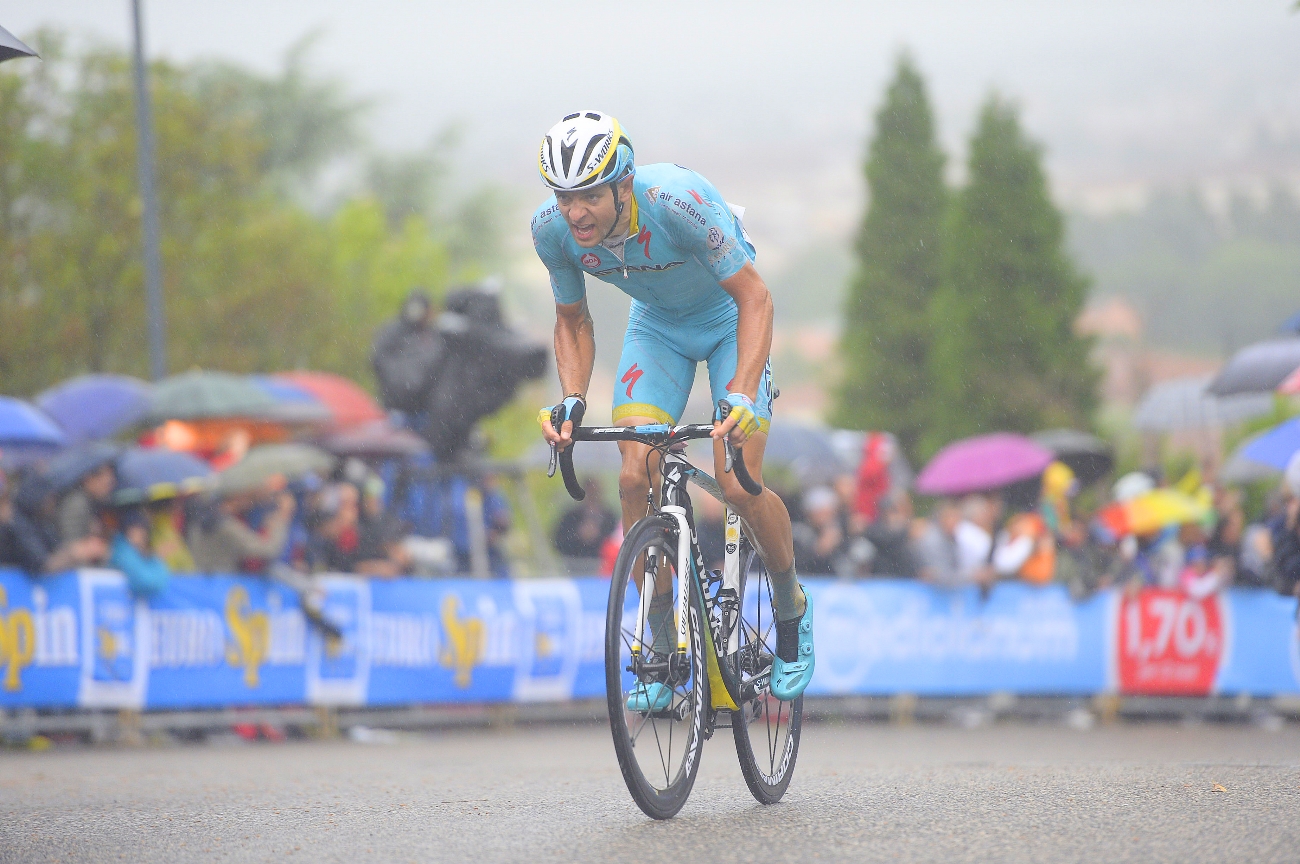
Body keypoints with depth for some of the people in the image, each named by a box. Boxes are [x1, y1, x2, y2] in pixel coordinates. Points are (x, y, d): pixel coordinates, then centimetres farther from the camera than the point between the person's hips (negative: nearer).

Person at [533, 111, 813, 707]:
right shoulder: (552, 228, -23)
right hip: (656, 325, 4)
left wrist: (743, 394, -44)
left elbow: (755, 296, -32)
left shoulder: (677, 201, -38)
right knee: (635, 478, -15)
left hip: (729, 318, -4)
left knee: (739, 486, -17)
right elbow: (573, 319, -4)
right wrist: (572, 400, -20)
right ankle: (662, 646, -1)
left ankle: (792, 609, 12)